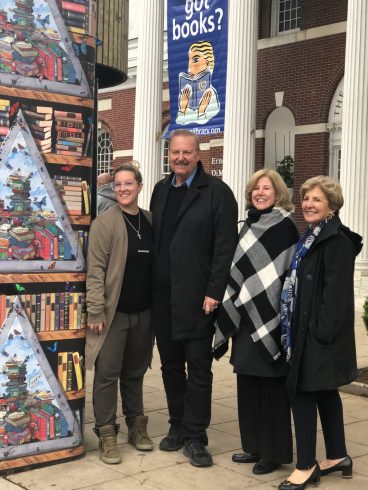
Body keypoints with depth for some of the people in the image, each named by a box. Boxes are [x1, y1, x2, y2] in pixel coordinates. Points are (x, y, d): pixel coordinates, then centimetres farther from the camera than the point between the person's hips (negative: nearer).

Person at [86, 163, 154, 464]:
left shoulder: (151, 221, 7)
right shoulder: (104, 223, -6)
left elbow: (156, 265, 13)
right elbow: (95, 270, -10)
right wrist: (96, 311, -15)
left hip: (144, 312, 4)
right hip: (113, 311, -4)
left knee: (135, 372, 14)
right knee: (108, 373, 1)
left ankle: (136, 426, 26)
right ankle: (106, 433, 10)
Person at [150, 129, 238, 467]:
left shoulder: (217, 192, -6)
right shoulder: (161, 190, 13)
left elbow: (225, 247, -11)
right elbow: (154, 238, 14)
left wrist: (214, 293, -15)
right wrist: (151, 285, 7)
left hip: (197, 297, -5)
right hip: (163, 296, 6)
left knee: (199, 369, 3)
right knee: (170, 365, 14)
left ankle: (194, 437, 13)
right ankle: (178, 426, 28)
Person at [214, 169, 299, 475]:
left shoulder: (285, 227, -8)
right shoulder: (249, 226, 13)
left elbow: (290, 276, -12)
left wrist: (276, 320, -17)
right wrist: (234, 310, 13)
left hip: (270, 320, -7)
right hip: (246, 317, 7)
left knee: (271, 386, 1)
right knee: (248, 383, 12)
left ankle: (274, 452, 13)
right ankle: (255, 445, 25)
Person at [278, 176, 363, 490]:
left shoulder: (338, 240, -14)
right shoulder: (311, 238, 15)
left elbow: (336, 291, -20)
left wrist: (321, 331, -22)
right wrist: (298, 330, 13)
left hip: (321, 333, -9)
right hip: (306, 330, 9)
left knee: (302, 391, -7)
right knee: (324, 392, 15)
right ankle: (337, 456, 26)